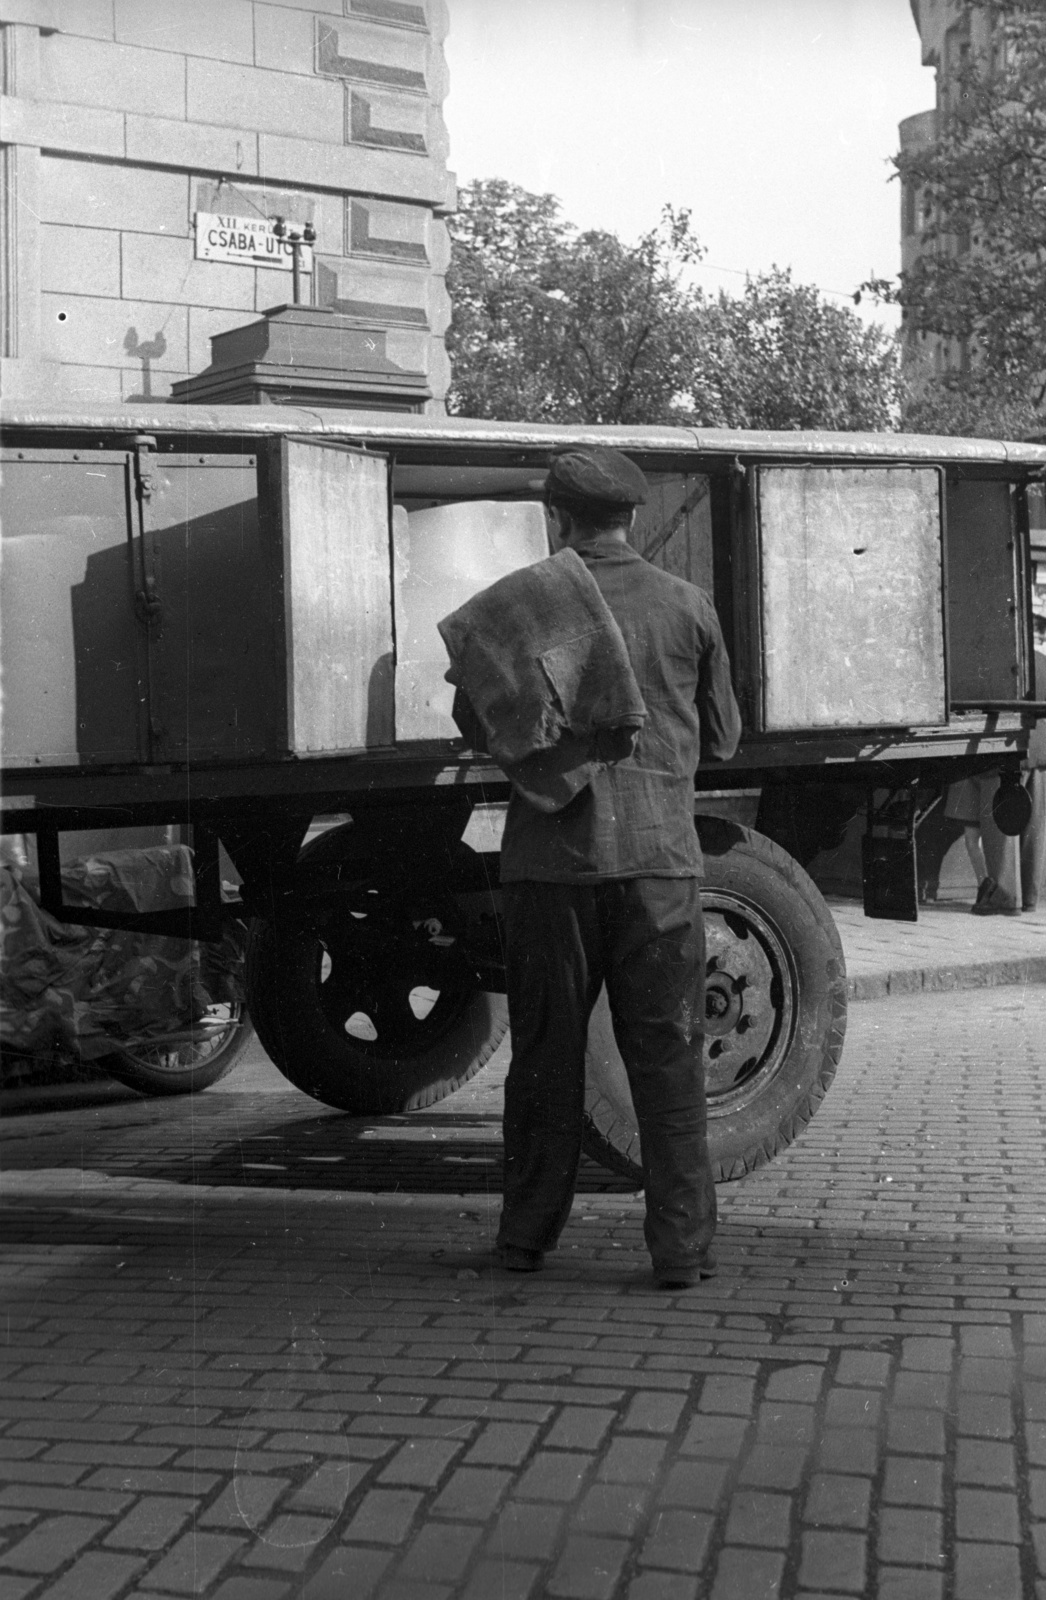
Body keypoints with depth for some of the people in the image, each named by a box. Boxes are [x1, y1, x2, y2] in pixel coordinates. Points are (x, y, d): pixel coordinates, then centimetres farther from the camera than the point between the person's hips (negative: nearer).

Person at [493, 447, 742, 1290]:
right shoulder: (687, 606, 4)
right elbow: (722, 738, 13)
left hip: (552, 857, 0)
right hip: (659, 855, 0)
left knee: (546, 1056, 11)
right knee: (668, 1060, 5)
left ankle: (527, 1238, 21)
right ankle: (683, 1246, 6)